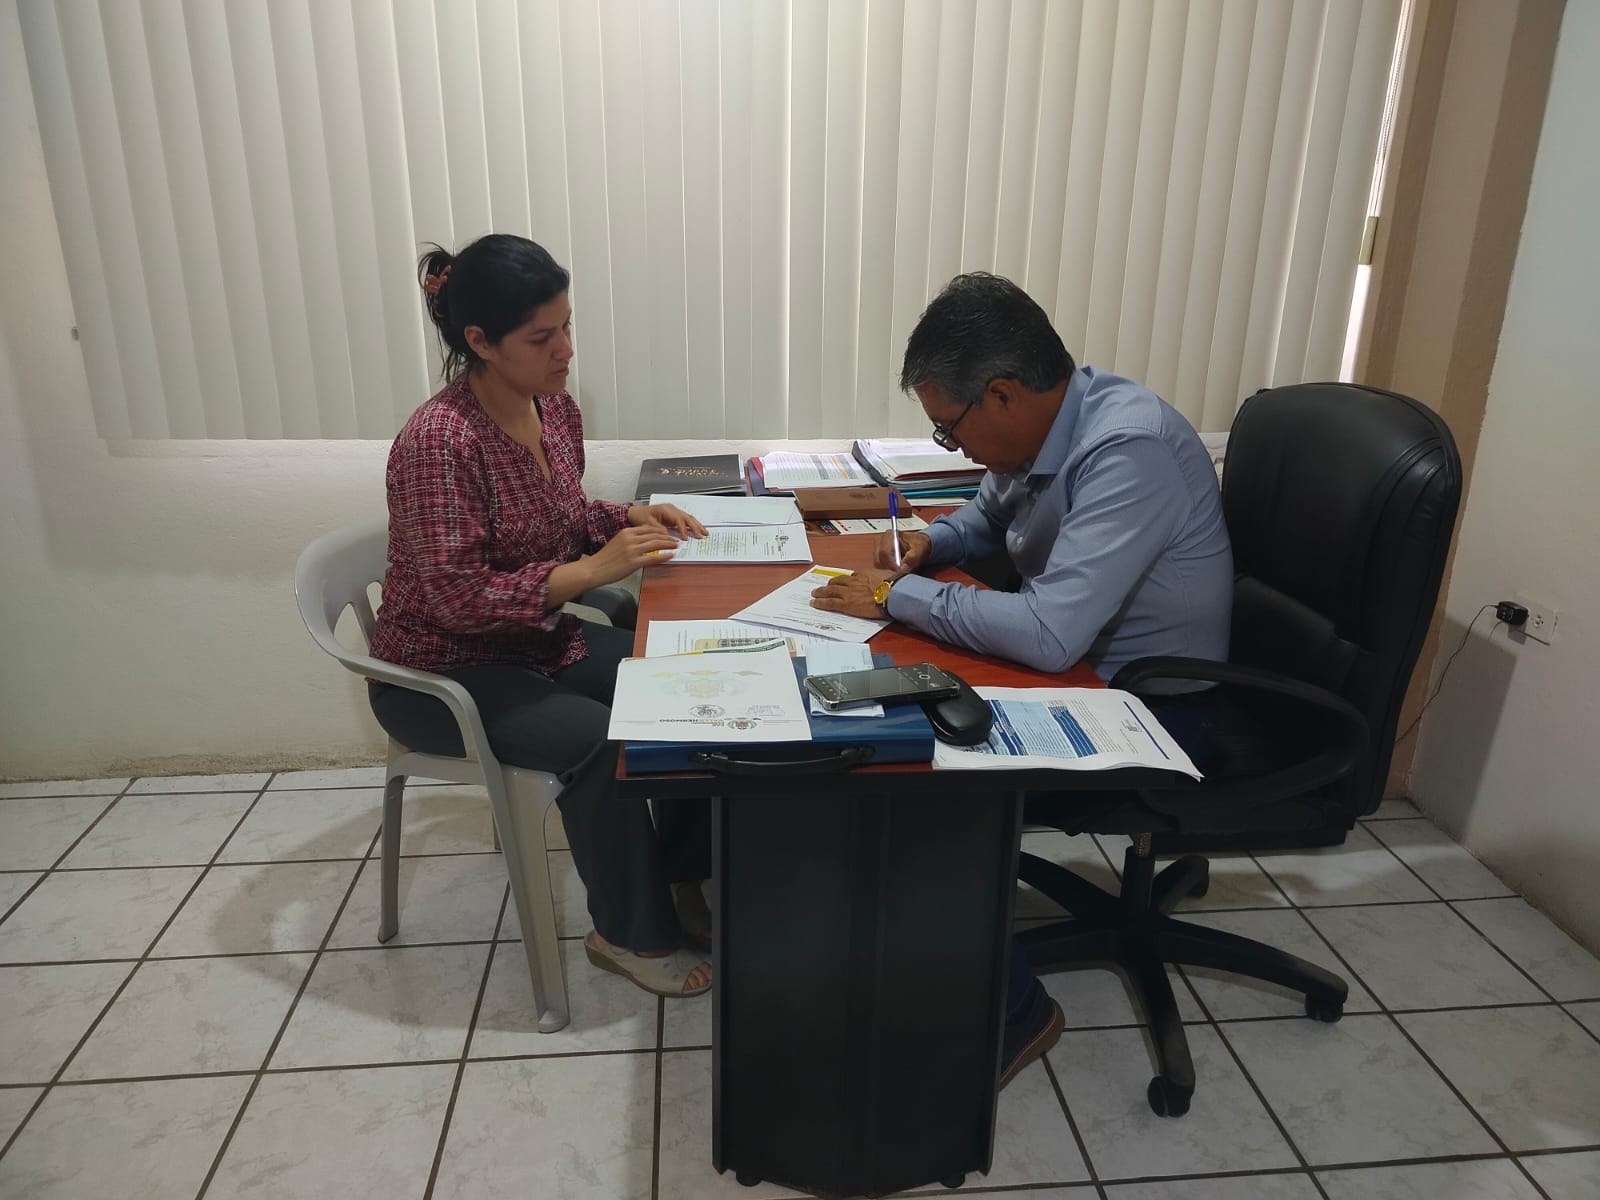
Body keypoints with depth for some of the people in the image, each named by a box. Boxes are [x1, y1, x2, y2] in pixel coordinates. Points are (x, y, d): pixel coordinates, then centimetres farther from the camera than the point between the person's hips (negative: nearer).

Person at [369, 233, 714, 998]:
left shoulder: (555, 406, -2)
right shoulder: (438, 439, -26)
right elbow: (458, 599, -28)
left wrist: (630, 518, -6)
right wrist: (592, 571, -29)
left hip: (538, 641, 8)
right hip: (443, 673, -7)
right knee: (599, 740, -28)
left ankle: (681, 877, 11)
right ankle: (630, 934, -2)